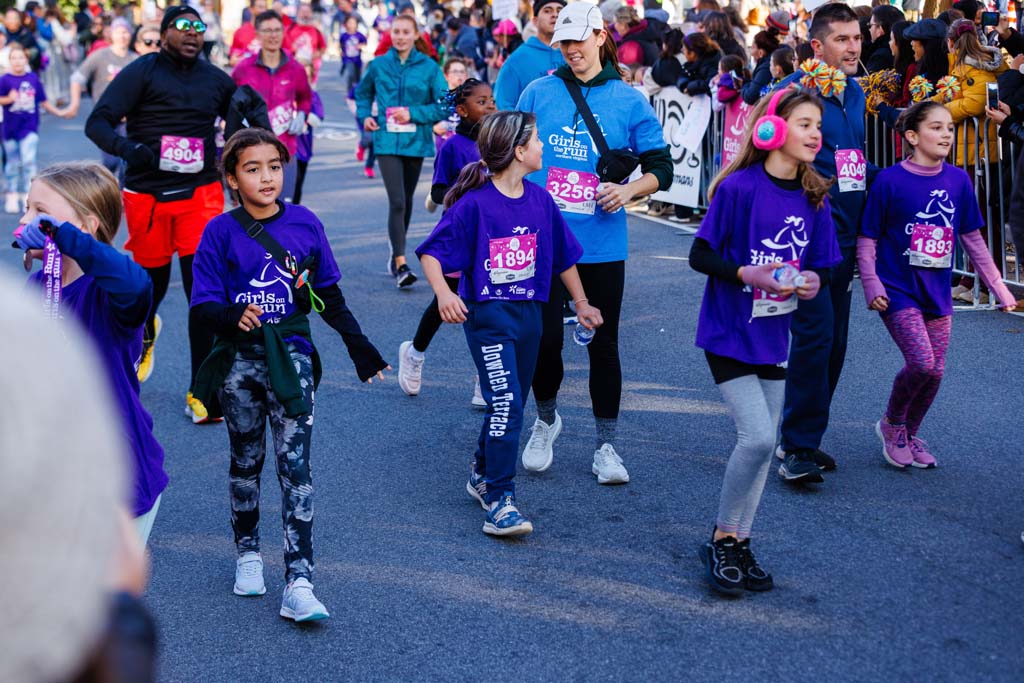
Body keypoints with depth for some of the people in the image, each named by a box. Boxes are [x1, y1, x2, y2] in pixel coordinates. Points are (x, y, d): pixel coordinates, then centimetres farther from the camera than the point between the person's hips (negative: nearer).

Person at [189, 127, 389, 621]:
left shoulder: (305, 224, 1)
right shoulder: (221, 233, -5)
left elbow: (329, 295, 11)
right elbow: (204, 304, -7)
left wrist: (358, 344, 10)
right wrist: (233, 316, -28)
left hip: (291, 357, 0)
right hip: (239, 361, 0)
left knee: (294, 465, -7)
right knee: (246, 462, 14)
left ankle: (299, 584, -9)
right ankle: (248, 554, 34)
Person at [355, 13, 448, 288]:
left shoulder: (429, 67, -1)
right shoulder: (379, 65, 2)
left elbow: (445, 106, -3)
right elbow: (363, 92, 20)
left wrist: (413, 114, -12)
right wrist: (365, 114, 2)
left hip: (416, 140, 1)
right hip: (387, 141, -1)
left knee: (406, 200, 15)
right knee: (396, 201, -13)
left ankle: (396, 252, 33)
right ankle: (401, 264, -16)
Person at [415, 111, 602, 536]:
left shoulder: (539, 200, 5)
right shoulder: (475, 203, -13)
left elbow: (563, 255, 16)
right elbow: (431, 251, -11)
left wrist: (581, 304, 22)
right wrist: (443, 292, -28)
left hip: (529, 313, 6)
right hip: (486, 314, -6)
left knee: (511, 403, 16)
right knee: (505, 402, -15)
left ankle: (482, 475, 38)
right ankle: (499, 501, -11)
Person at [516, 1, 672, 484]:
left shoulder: (629, 101, 2)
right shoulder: (538, 92, 4)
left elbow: (661, 169, 5)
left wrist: (629, 190, -13)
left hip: (602, 245, 0)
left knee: (603, 344, 5)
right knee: (544, 339, -1)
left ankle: (605, 447, 17)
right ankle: (546, 421, 27)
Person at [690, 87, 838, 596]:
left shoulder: (813, 197, 3)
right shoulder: (738, 187, -14)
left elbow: (820, 264, 11)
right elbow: (700, 255, -13)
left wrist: (813, 280, -11)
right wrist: (747, 274, -27)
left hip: (773, 335, 6)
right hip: (729, 334, -6)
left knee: (763, 444, 8)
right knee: (757, 436, -15)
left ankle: (739, 544, 22)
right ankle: (721, 541, 4)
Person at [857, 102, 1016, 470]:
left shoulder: (958, 180, 2)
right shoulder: (889, 180, -10)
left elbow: (972, 238, 10)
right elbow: (867, 239, -6)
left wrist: (998, 287, 10)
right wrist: (872, 286, -15)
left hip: (937, 293, 5)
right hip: (898, 291, -5)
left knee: (935, 371, 5)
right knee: (922, 363, -18)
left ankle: (909, 435, 28)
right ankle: (892, 423, 9)